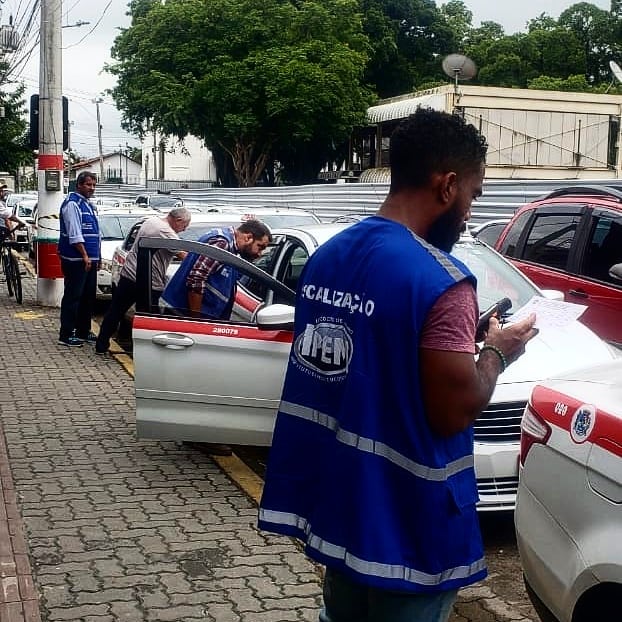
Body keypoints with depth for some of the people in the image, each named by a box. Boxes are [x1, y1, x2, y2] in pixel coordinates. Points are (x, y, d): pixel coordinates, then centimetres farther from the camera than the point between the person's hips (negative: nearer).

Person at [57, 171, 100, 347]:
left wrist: (96, 257, 20)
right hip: (76, 260, -10)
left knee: (88, 297, 13)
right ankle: (66, 335, -4)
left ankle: (83, 331, 22)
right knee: (73, 296, -7)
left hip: (89, 260, 10)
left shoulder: (88, 205, 19)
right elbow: (74, 234, -19)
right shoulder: (72, 204, -11)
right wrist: (85, 256, -21)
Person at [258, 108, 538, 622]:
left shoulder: (328, 255, 2)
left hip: (335, 497, 7)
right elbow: (453, 413, -21)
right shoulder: (440, 282, -23)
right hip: (406, 521, -7)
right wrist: (497, 353, -4)